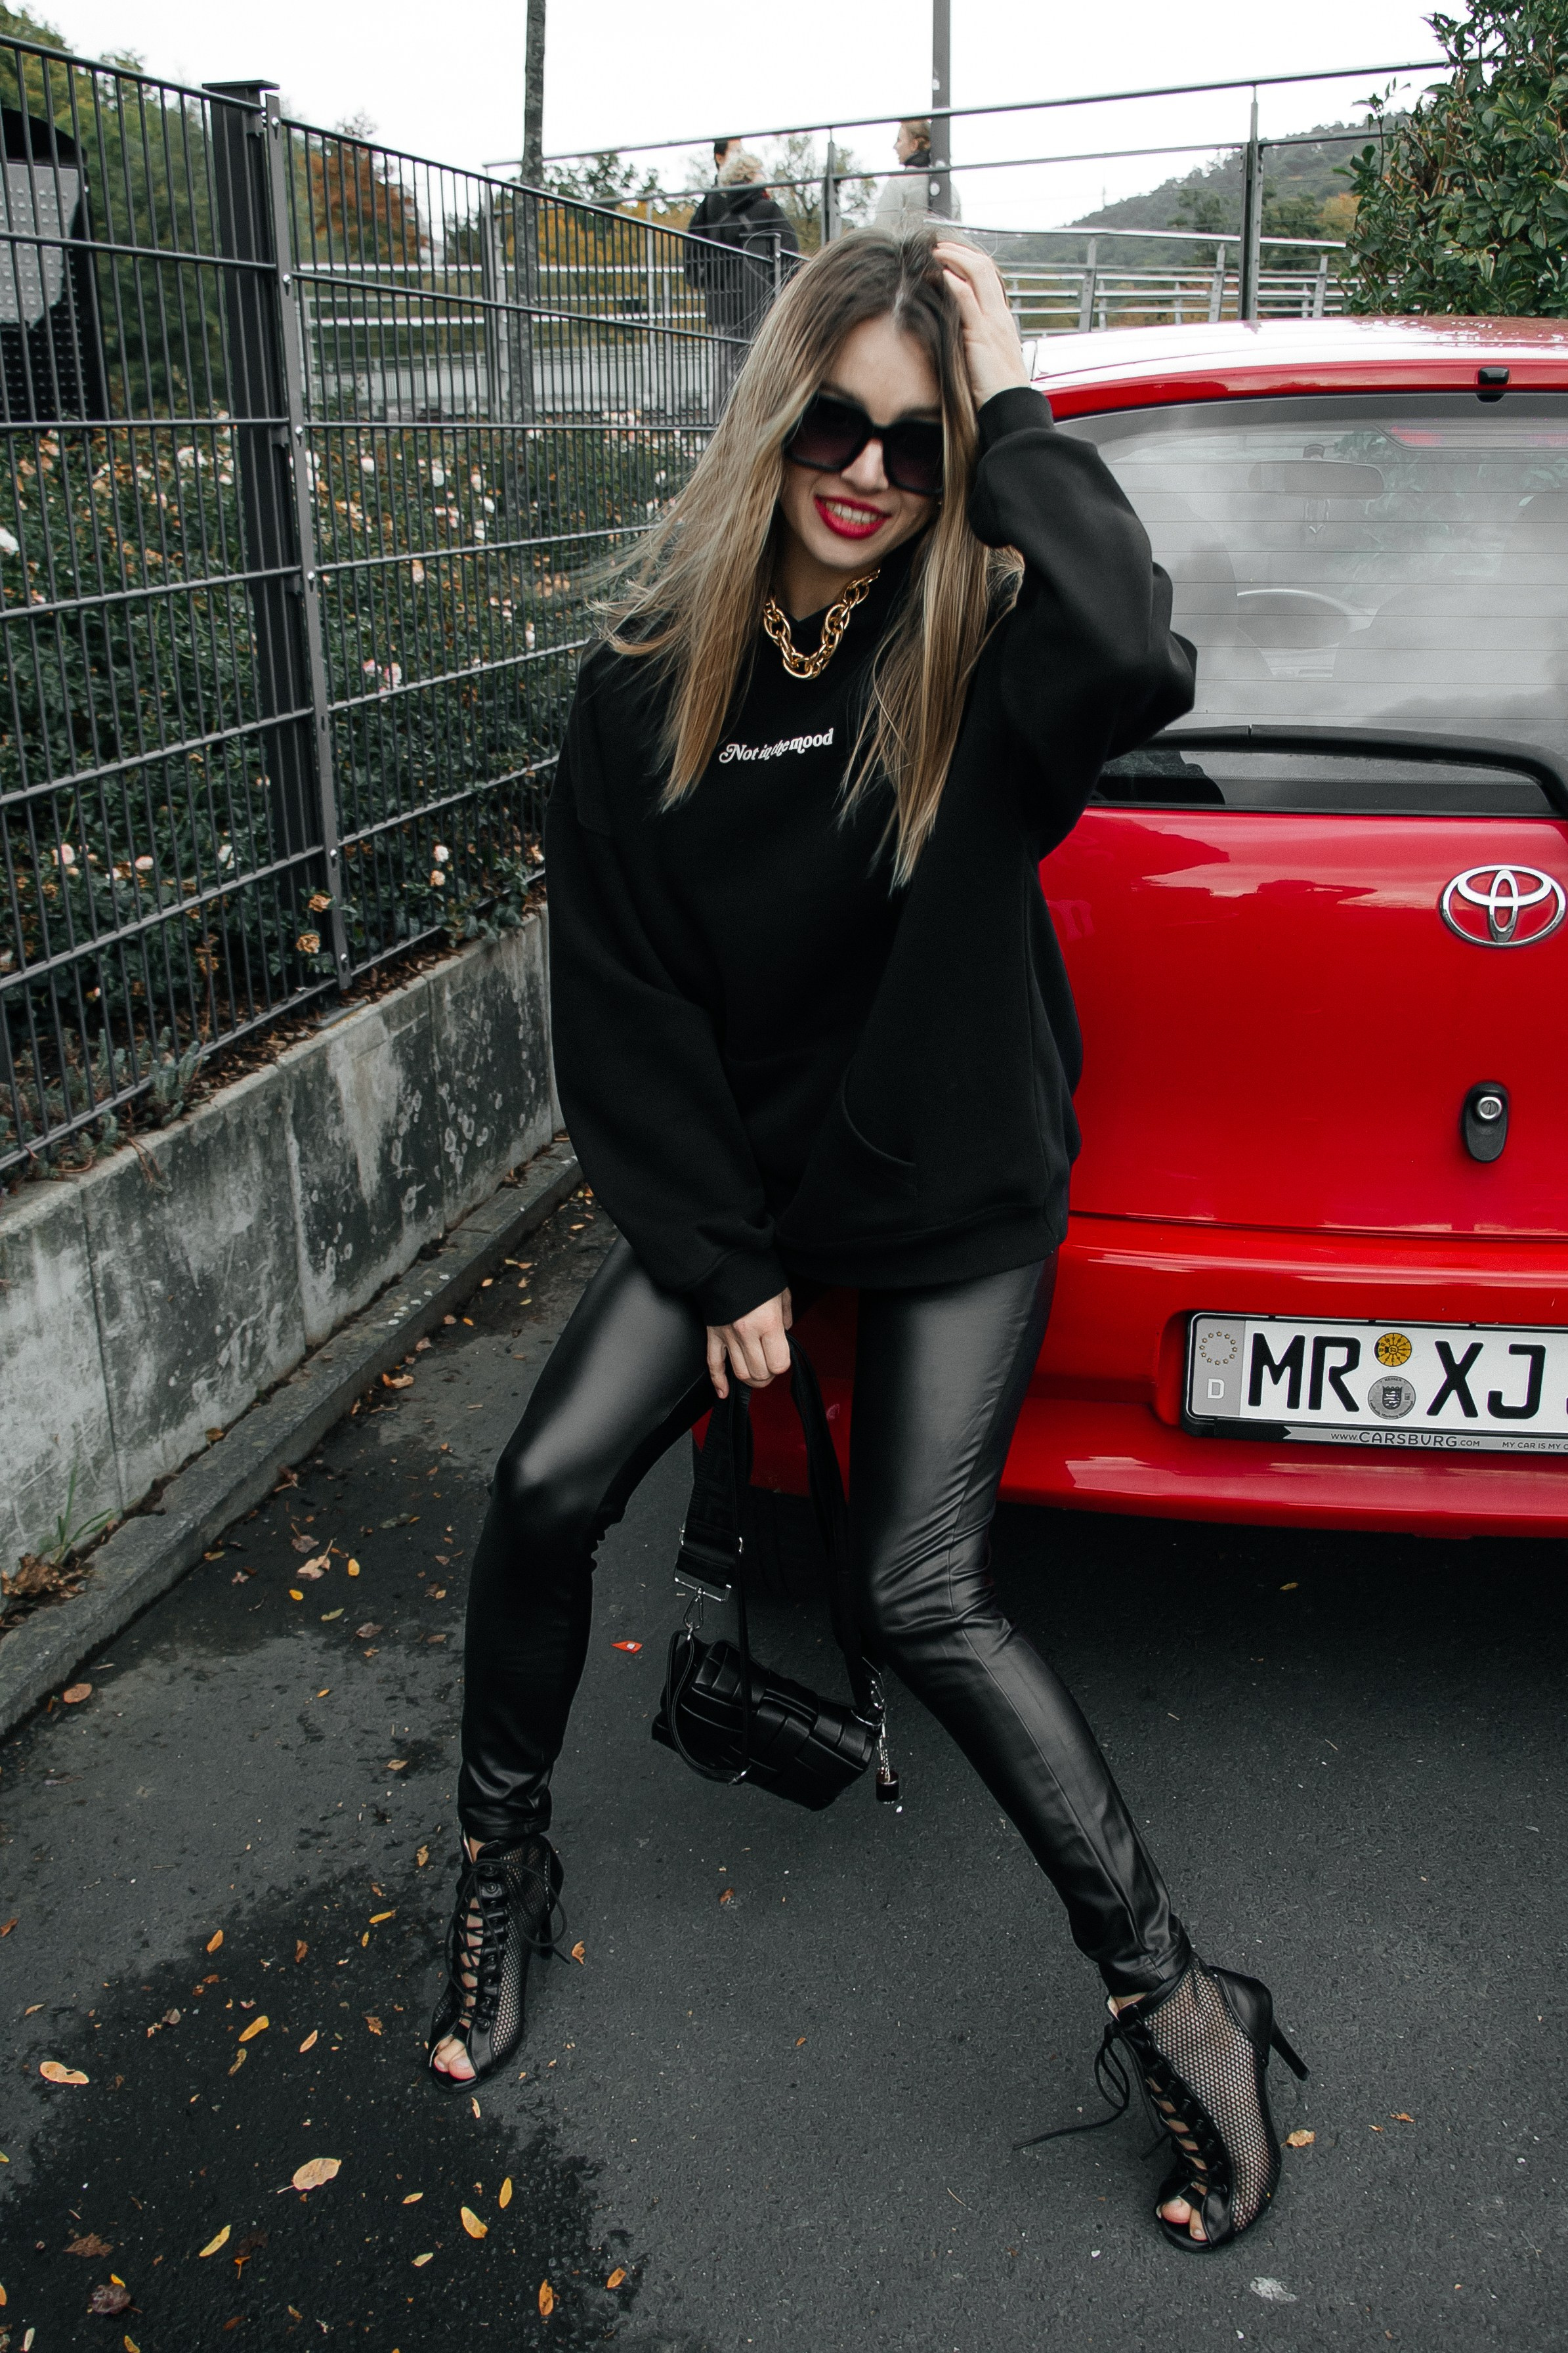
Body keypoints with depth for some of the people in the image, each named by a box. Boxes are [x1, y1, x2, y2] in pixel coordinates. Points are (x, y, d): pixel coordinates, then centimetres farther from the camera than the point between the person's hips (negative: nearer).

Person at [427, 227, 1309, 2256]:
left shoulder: (983, 645, -12)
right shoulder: (648, 684, -6)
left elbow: (1141, 666, -39)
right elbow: (620, 997, -5)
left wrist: (1010, 412, -25)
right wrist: (717, 1261, -7)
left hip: (958, 1198, -3)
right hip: (737, 1186, 4)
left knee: (919, 1599, -8)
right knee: (548, 1490, -5)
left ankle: (1169, 1996, 10)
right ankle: (502, 1862, 22)